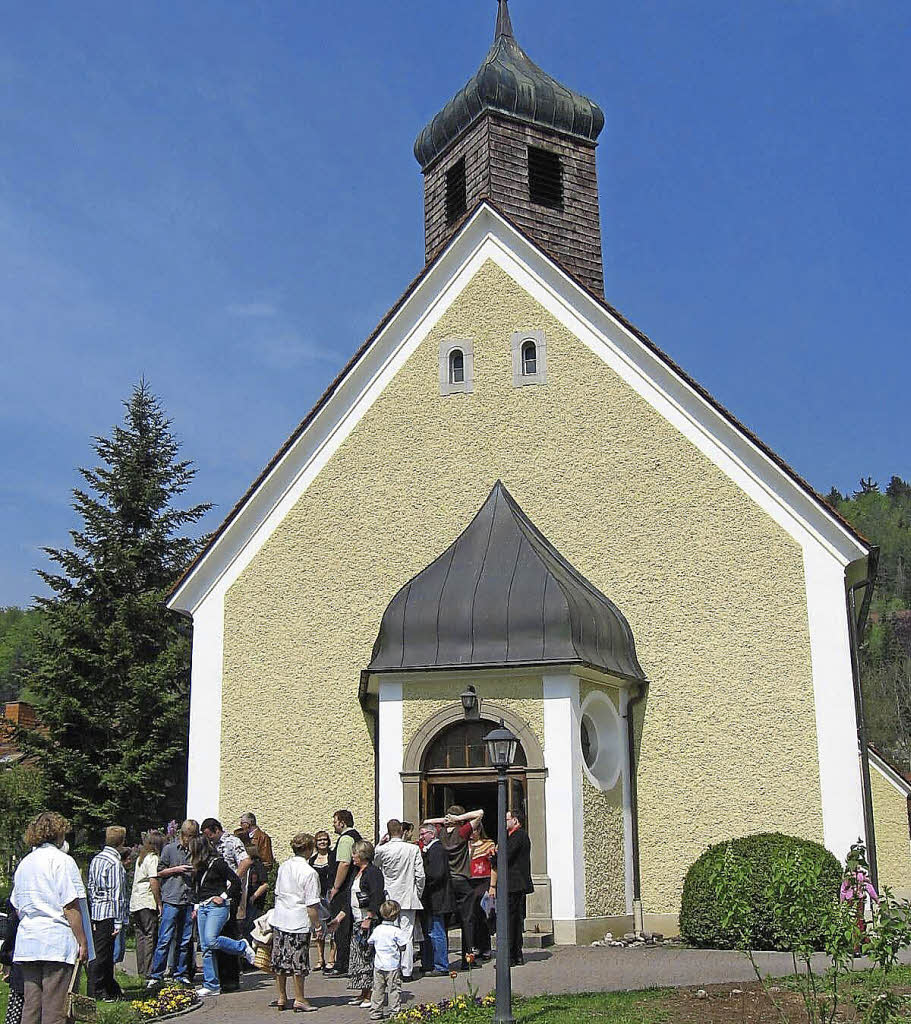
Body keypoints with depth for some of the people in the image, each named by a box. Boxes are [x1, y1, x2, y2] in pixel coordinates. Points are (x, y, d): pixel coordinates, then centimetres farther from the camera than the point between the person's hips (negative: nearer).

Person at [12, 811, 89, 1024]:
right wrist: (82, 942, -7)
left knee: (30, 1007, 10)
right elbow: (71, 907, -11)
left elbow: (17, 907, 20)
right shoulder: (62, 861, -7)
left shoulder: (24, 863, 15)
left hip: (26, 942, 7)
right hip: (57, 942, -7)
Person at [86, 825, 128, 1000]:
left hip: (95, 912, 8)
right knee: (102, 954, -2)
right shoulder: (115, 863, -14)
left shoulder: (95, 860, 11)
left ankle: (111, 989, 24)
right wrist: (118, 922, -13)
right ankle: (95, 991, 3)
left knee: (107, 953, 16)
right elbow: (117, 894, -15)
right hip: (109, 913, -8)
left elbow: (91, 887, 16)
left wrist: (92, 915, 21)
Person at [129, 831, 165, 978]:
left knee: (140, 936, 10)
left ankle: (141, 970, 13)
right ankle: (148, 971, -4)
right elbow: (154, 882, -14)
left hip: (134, 902, 8)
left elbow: (136, 880, 14)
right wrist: (159, 903, -10)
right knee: (150, 936, -3)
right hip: (148, 902, -8)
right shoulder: (153, 858, -8)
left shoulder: (140, 858, 16)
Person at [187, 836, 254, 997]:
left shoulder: (217, 863, -9)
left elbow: (236, 881, -10)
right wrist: (196, 906, 19)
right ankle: (212, 985, 7)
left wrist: (224, 897, -11)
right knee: (206, 948, 4)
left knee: (210, 940, -24)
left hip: (217, 906, -8)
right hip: (203, 908, 8)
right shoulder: (198, 867, 14)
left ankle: (242, 947, -1)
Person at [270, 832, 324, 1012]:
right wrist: (318, 926, -8)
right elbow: (311, 905, -16)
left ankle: (281, 998, 23)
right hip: (299, 923, -7)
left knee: (280, 960, 13)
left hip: (279, 921, 7)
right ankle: (299, 1000, 11)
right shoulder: (309, 872, -16)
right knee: (298, 962, 3)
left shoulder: (283, 867, 5)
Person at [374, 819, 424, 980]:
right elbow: (420, 875, -5)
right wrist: (418, 893, 9)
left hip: (389, 898, 0)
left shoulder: (382, 850, -9)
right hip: (409, 898, 0)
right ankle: (406, 970, 3)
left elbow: (374, 864, 12)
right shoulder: (413, 849, -7)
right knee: (407, 934, 3)